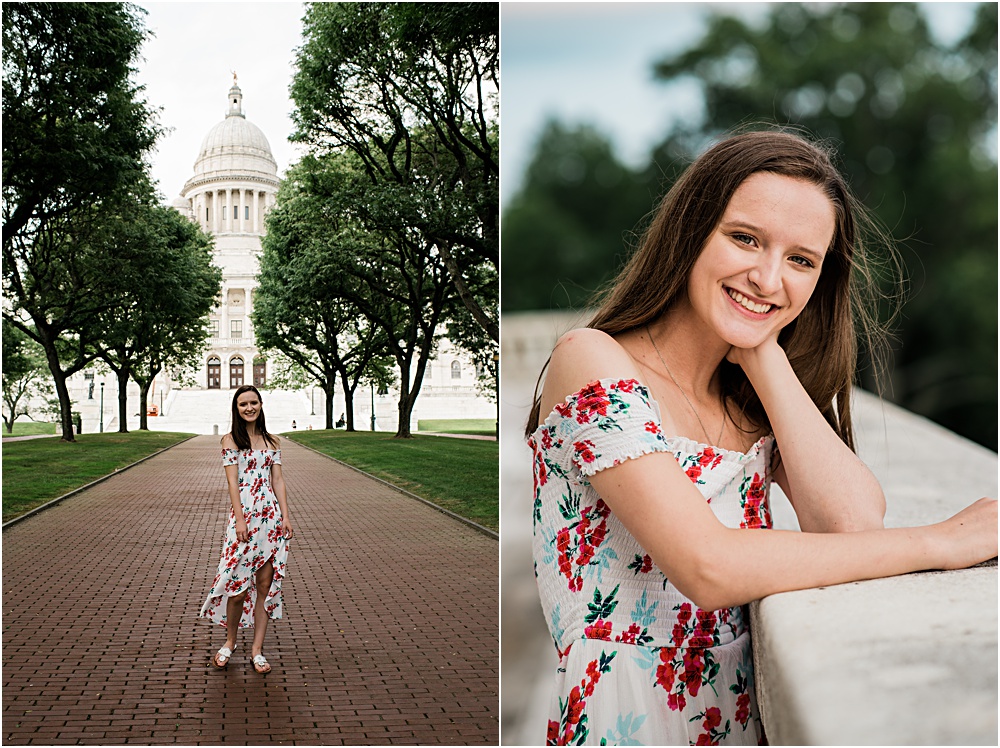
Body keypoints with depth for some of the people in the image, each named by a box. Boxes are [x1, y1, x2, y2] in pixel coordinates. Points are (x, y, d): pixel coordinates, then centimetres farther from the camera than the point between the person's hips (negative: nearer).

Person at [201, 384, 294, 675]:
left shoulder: (271, 441, 12)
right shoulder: (230, 440, 1)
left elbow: (278, 479, 9)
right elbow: (233, 481, -7)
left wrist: (285, 516, -1)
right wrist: (239, 519, -15)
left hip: (271, 517, 4)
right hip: (244, 516, -4)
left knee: (266, 584, 4)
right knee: (239, 585, -5)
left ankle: (257, 649, 12)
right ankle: (230, 643, 18)